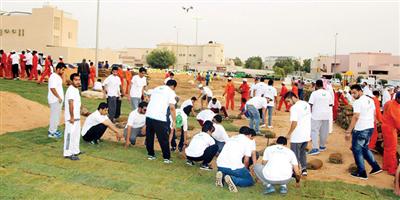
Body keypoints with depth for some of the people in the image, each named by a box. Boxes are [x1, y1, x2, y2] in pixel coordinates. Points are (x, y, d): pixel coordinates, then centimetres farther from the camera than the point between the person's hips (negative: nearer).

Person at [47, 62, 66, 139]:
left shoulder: (58, 76, 13)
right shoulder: (53, 76, -17)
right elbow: (52, 88, -24)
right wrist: (58, 97, -21)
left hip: (58, 99, 10)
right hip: (55, 100, -10)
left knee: (57, 115, 16)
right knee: (54, 115, -4)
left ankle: (55, 130, 27)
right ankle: (51, 132, 4)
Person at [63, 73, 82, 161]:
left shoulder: (76, 89, 12)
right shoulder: (71, 90, -18)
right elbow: (71, 104, -23)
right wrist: (72, 117, -24)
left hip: (76, 117, 10)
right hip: (71, 117, -10)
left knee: (76, 134, 18)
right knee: (70, 135, -4)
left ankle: (75, 151, 29)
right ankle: (68, 153, 3)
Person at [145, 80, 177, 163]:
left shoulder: (156, 89, 21)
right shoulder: (171, 92, 1)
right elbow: (172, 107, -8)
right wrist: (174, 121, -2)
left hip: (149, 115, 6)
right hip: (160, 118, -6)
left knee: (149, 136, 17)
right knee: (163, 139, 3)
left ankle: (150, 154, 26)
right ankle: (166, 158, 8)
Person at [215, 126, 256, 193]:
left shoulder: (232, 138, 25)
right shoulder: (248, 141, 8)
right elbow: (246, 160, 4)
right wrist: (245, 170, 25)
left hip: (220, 165, 6)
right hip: (234, 166, -6)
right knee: (250, 181, 12)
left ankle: (222, 175, 4)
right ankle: (232, 179, -11)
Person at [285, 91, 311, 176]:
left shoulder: (294, 107, -19)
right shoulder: (306, 104, 7)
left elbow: (294, 122, -24)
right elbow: (309, 118, 13)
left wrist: (289, 134, -13)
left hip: (297, 136, -8)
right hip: (306, 134, 8)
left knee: (295, 154, 6)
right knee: (303, 152, 24)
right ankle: (304, 169, 27)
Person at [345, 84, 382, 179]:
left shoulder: (358, 102, -16)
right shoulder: (370, 100, 10)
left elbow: (355, 117, -22)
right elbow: (374, 115, 17)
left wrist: (349, 131, -20)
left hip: (360, 130, -9)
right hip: (370, 128, 9)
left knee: (357, 150, 4)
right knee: (364, 148, 23)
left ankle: (361, 173, 9)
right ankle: (376, 167, 21)